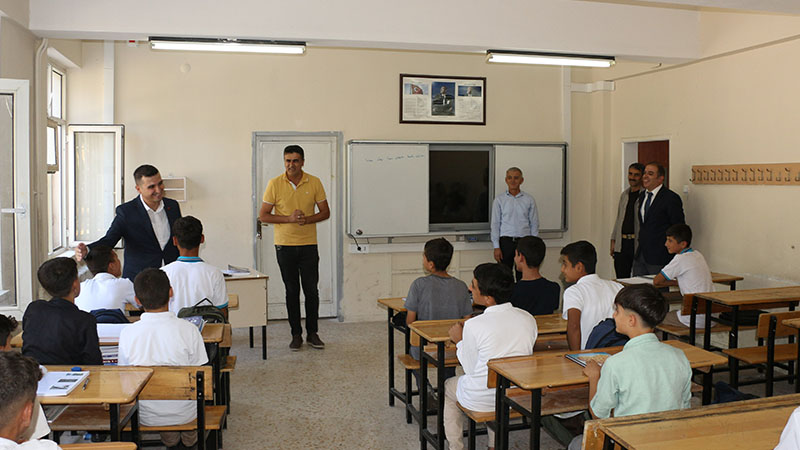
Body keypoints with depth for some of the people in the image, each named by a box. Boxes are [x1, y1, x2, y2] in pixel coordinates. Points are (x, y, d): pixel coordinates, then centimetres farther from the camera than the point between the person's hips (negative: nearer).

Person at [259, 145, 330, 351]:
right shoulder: (274, 184, -3)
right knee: (292, 291, 7)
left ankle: (312, 333, 18)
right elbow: (263, 215, -3)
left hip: (309, 245, 1)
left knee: (311, 290, 4)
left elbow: (325, 212, 5)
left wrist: (307, 219, -15)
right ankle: (296, 334, 16)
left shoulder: (314, 183, 0)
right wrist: (289, 218, -16)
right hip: (285, 246, -1)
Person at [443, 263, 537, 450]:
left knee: (449, 386, 27)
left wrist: (460, 341, 4)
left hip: (481, 400, -4)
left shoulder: (474, 326, -24)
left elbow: (471, 369, -11)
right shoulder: (528, 319, -8)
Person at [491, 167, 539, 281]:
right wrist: (496, 247, -4)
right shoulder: (499, 200, 5)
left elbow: (534, 225, 8)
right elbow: (495, 224, 3)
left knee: (523, 276, 2)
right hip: (505, 242, -1)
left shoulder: (529, 200, 7)